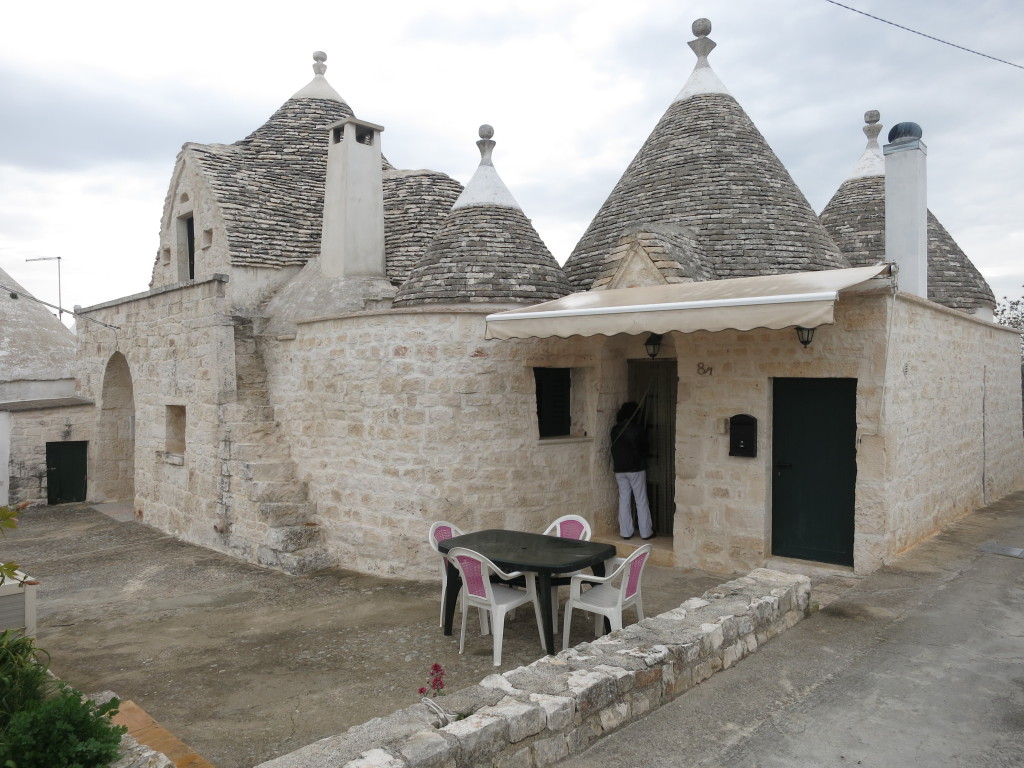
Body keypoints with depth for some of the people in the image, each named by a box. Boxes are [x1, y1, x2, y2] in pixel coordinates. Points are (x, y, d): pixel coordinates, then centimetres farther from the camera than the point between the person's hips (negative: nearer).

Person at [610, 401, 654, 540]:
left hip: (619, 469, 4)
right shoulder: (638, 428, -9)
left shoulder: (615, 430, 2)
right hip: (636, 468, -4)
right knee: (641, 501, 4)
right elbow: (644, 447, 2)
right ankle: (646, 532, 8)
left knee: (623, 500, 8)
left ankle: (626, 532, 10)